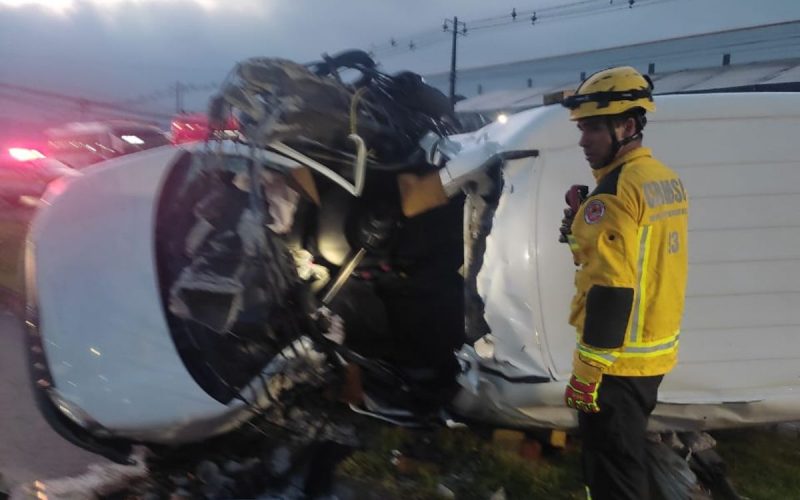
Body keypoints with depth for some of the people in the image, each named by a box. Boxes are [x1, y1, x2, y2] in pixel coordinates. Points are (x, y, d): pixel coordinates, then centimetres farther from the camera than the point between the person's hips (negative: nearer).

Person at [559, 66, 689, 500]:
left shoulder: (614, 191, -20)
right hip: (655, 352, 9)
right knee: (628, 457, 24)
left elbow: (612, 289, -24)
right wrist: (583, 233, 4)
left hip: (616, 360, -9)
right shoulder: (668, 180, 9)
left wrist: (587, 370, -20)